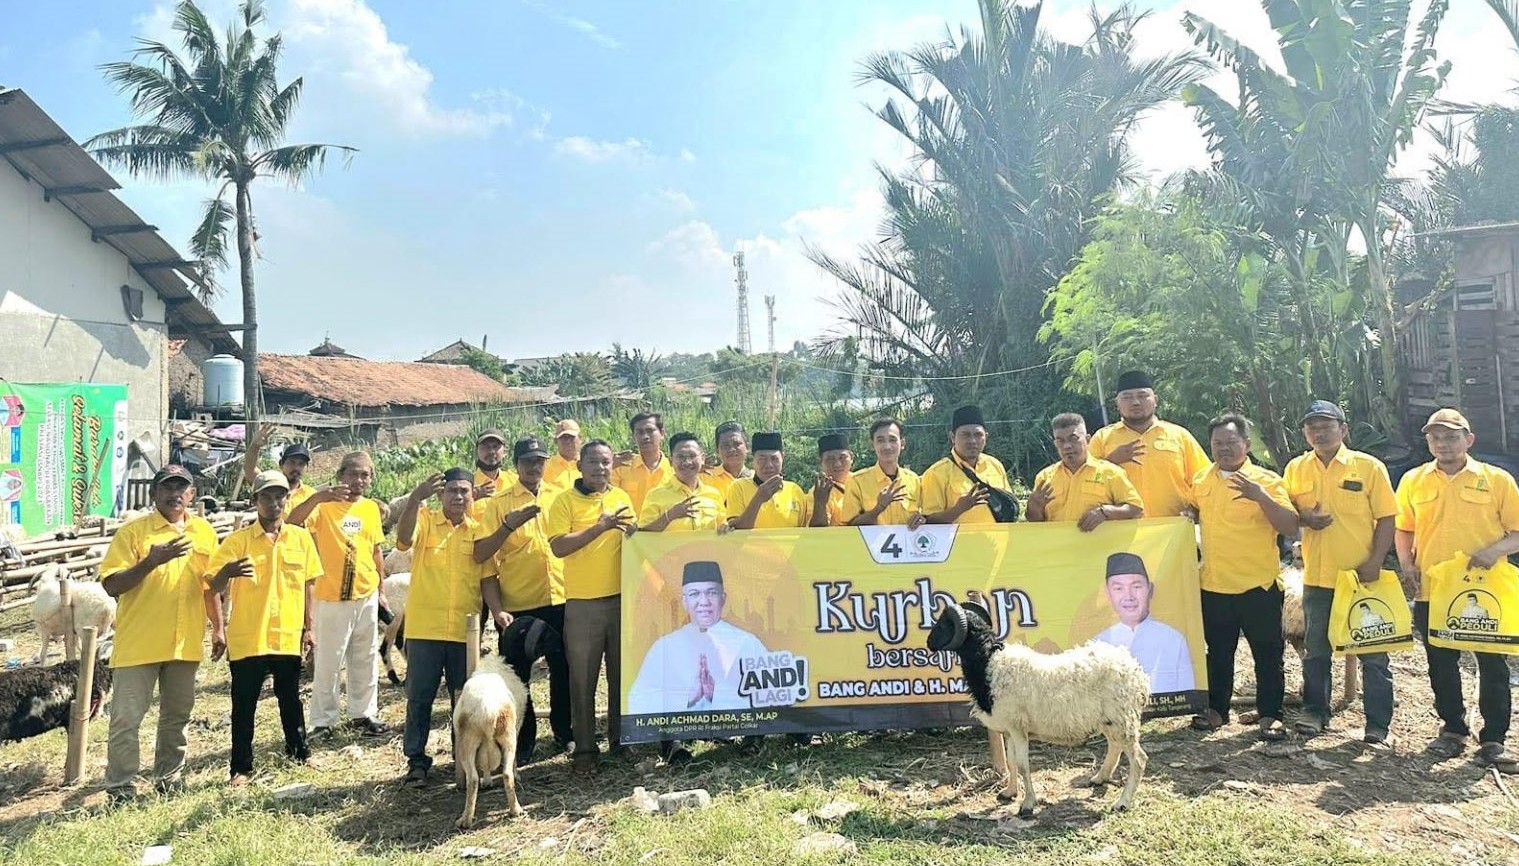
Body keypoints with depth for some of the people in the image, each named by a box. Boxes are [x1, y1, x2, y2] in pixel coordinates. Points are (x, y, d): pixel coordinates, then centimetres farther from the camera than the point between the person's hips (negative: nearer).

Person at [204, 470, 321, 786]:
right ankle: (242, 768, 19)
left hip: (288, 637, 3)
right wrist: (227, 571, -34)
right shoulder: (238, 540, -6)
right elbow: (212, 587, -12)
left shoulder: (301, 538, 2)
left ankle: (299, 751, 34)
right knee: (244, 706, 7)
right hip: (247, 639, -2)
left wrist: (308, 627, 11)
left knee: (290, 698, 17)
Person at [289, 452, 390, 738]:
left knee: (366, 660, 13)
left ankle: (363, 715, 24)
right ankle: (323, 720, 14)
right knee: (327, 662, 3)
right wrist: (319, 496, -39)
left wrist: (381, 590, 15)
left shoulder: (371, 508, 7)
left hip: (367, 596, 5)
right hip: (332, 598, -5)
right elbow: (292, 521, -26)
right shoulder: (324, 505, -7)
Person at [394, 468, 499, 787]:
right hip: (424, 628, -2)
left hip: (465, 630, 2)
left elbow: (487, 575, 5)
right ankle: (416, 761, 19)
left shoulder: (478, 530, 7)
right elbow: (404, 539, -21)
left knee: (464, 699, 11)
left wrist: (497, 609, -10)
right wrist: (416, 497, -33)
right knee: (419, 697, 6)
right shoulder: (425, 520, 1)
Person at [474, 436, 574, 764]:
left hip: (560, 600, 2)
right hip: (517, 605, -2)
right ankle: (522, 743, 23)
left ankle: (564, 732, 30)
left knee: (563, 670, 12)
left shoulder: (560, 497, 7)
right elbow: (480, 554, -8)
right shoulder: (499, 503, 0)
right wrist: (509, 525, -21)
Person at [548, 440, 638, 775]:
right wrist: (600, 526, -18)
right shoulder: (565, 500, -3)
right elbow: (558, 547, -14)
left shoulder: (621, 498, 9)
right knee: (583, 679, 3)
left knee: (623, 673, 12)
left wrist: (630, 528, -6)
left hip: (622, 598, 4)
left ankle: (621, 740, 26)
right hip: (582, 603, -3)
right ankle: (585, 749, 14)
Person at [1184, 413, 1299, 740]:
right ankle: (1216, 709, 26)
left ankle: (1270, 715, 19)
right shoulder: (1201, 481, 7)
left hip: (1258, 585, -4)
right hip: (1214, 585, 4)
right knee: (1218, 652, 14)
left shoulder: (1267, 480, -6)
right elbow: (1191, 512, 26)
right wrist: (1187, 515, 2)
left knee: (1267, 654, 6)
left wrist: (1261, 496, -28)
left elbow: (1291, 527, -16)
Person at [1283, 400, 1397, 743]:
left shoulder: (1369, 467, -4)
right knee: (1315, 650, 12)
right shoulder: (1296, 469, 4)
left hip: (1362, 576, -3)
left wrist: (1375, 561, -13)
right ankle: (1315, 711, 25)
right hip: (1316, 576, 3)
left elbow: (1386, 518, -4)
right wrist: (1304, 518, -11)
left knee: (1373, 652, 5)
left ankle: (1378, 724, 15)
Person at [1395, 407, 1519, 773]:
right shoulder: (1413, 481, 6)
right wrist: (1406, 562, -2)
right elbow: (1403, 529, 14)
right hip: (1432, 592, 2)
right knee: (1441, 666, 11)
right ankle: (1453, 730, 26)